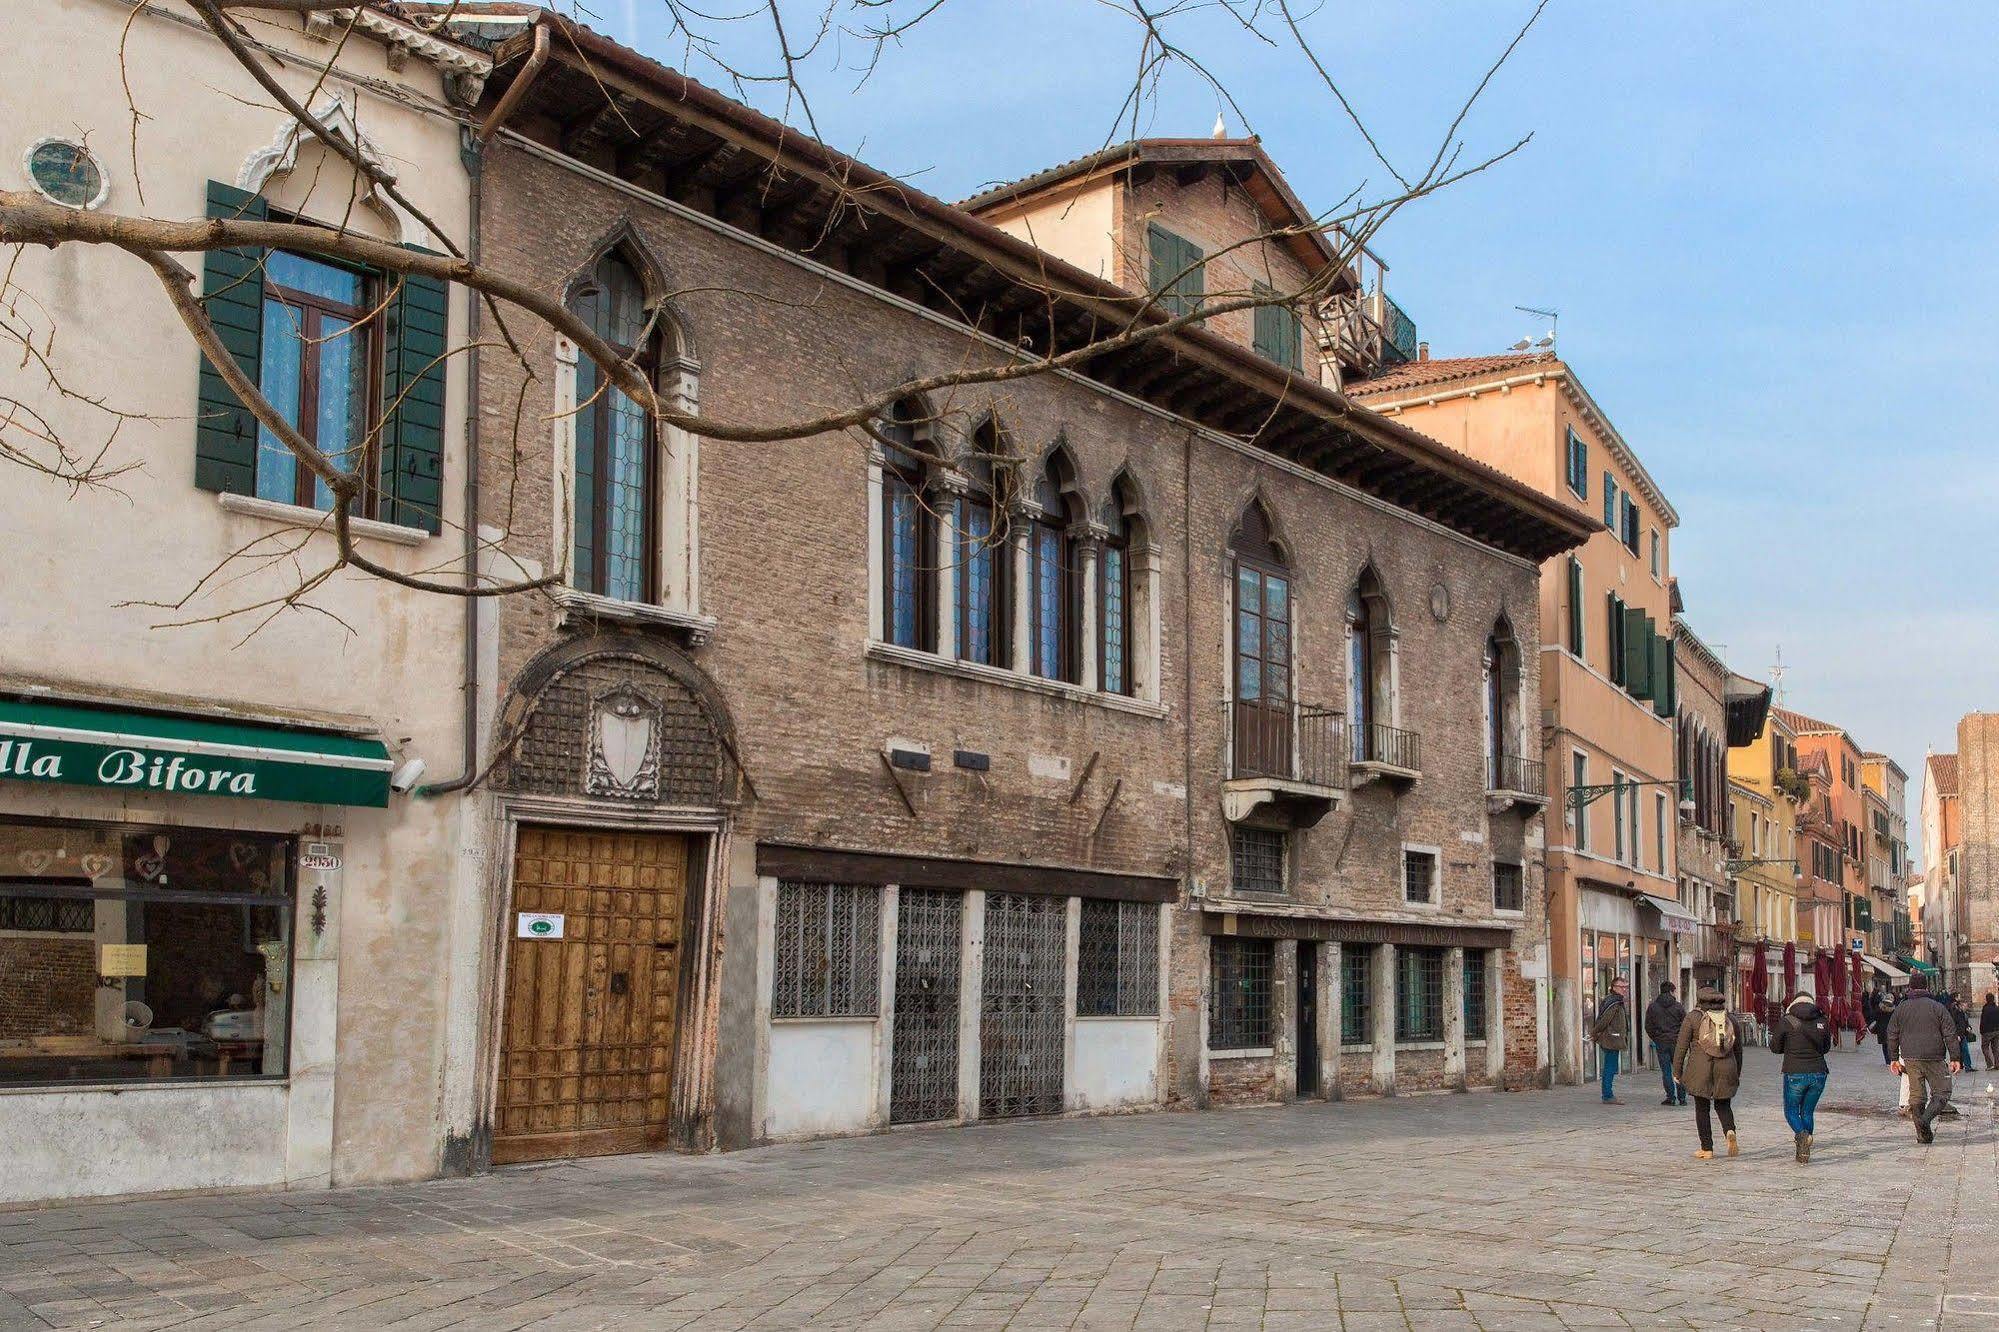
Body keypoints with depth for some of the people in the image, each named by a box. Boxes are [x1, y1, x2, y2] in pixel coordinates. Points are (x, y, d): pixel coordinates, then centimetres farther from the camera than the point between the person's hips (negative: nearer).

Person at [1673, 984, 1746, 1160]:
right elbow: (1738, 1049, 15)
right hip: (1726, 1069, 3)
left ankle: (1707, 1149, 7)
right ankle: (1730, 1131, -10)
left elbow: (1681, 1046, -4)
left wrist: (1677, 1071, 4)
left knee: (1702, 1109, 6)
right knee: (1723, 1105, 18)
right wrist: (1737, 1074, 25)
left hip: (1700, 1070, -3)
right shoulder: (1731, 1018, 9)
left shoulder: (1693, 1017, -2)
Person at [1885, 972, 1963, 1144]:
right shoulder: (1938, 1007, 0)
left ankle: (1923, 1133, 7)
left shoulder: (1901, 1008, 7)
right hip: (1934, 1058, -3)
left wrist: (1894, 1059, 16)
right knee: (1942, 1092, 4)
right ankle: (1926, 1119, -19)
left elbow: (1892, 1035, 9)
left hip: (1910, 1059, 3)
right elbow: (1950, 1034, -2)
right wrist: (1955, 1059, 1)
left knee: (1917, 1095, 7)